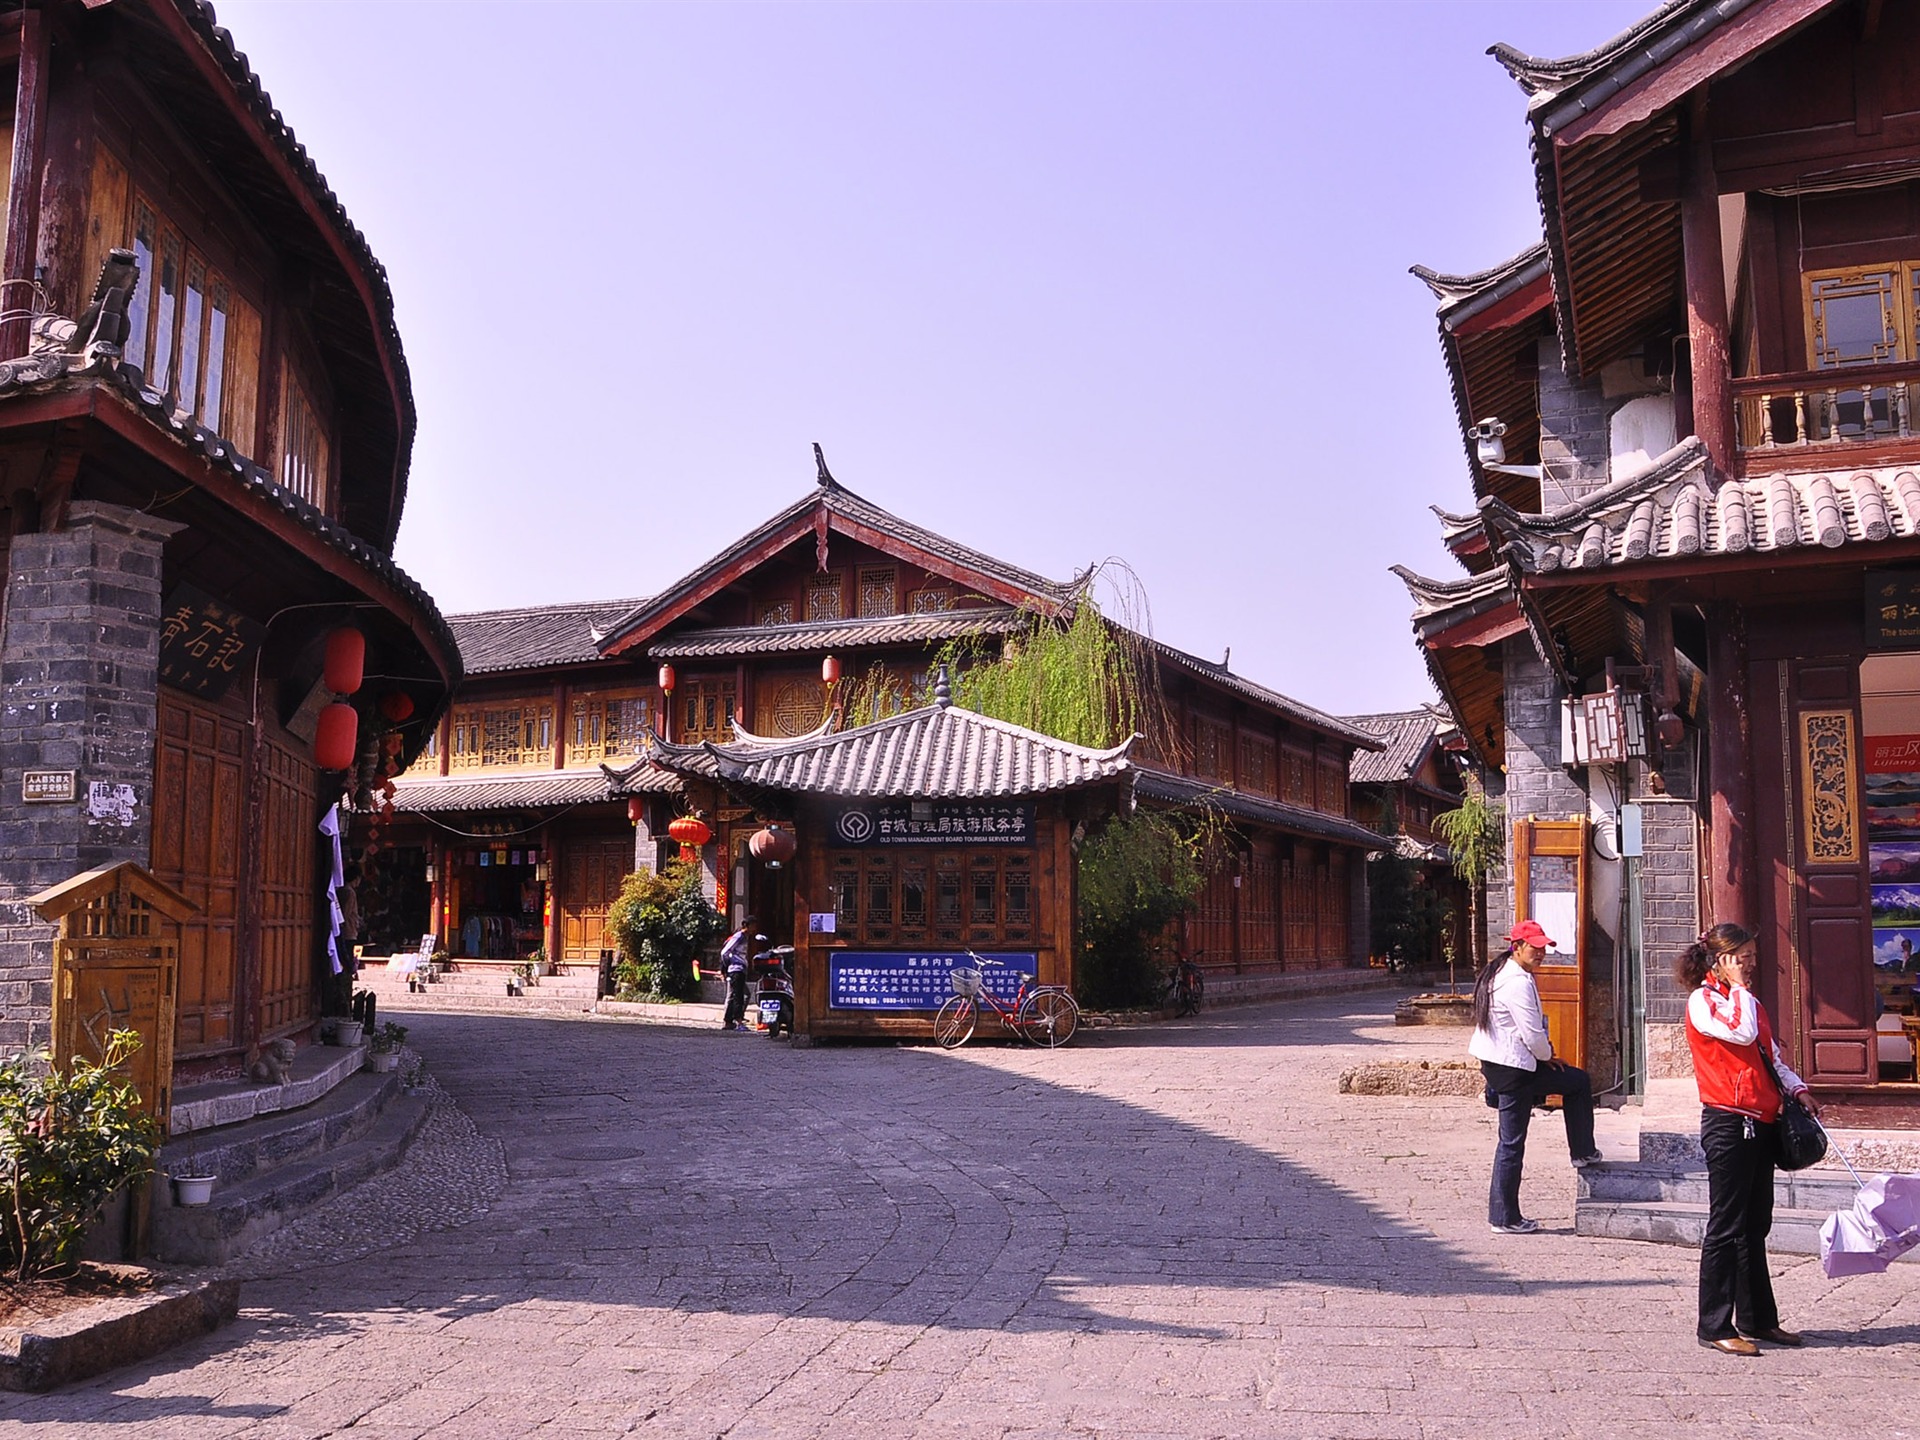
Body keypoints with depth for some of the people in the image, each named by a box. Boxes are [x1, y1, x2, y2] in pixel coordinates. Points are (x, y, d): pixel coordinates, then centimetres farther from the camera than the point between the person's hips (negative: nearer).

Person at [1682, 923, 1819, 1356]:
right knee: (1727, 1227, -5)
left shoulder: (1750, 1001, 18)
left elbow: (1771, 1056, 22)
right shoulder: (1703, 1000, -8)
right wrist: (1738, 987, -9)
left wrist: (1797, 1089, 6)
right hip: (1728, 1123, -9)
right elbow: (1741, 1032, -24)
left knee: (1756, 1226, 14)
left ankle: (1757, 1319, 22)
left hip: (1760, 1124, 9)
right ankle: (1716, 1326, 1)